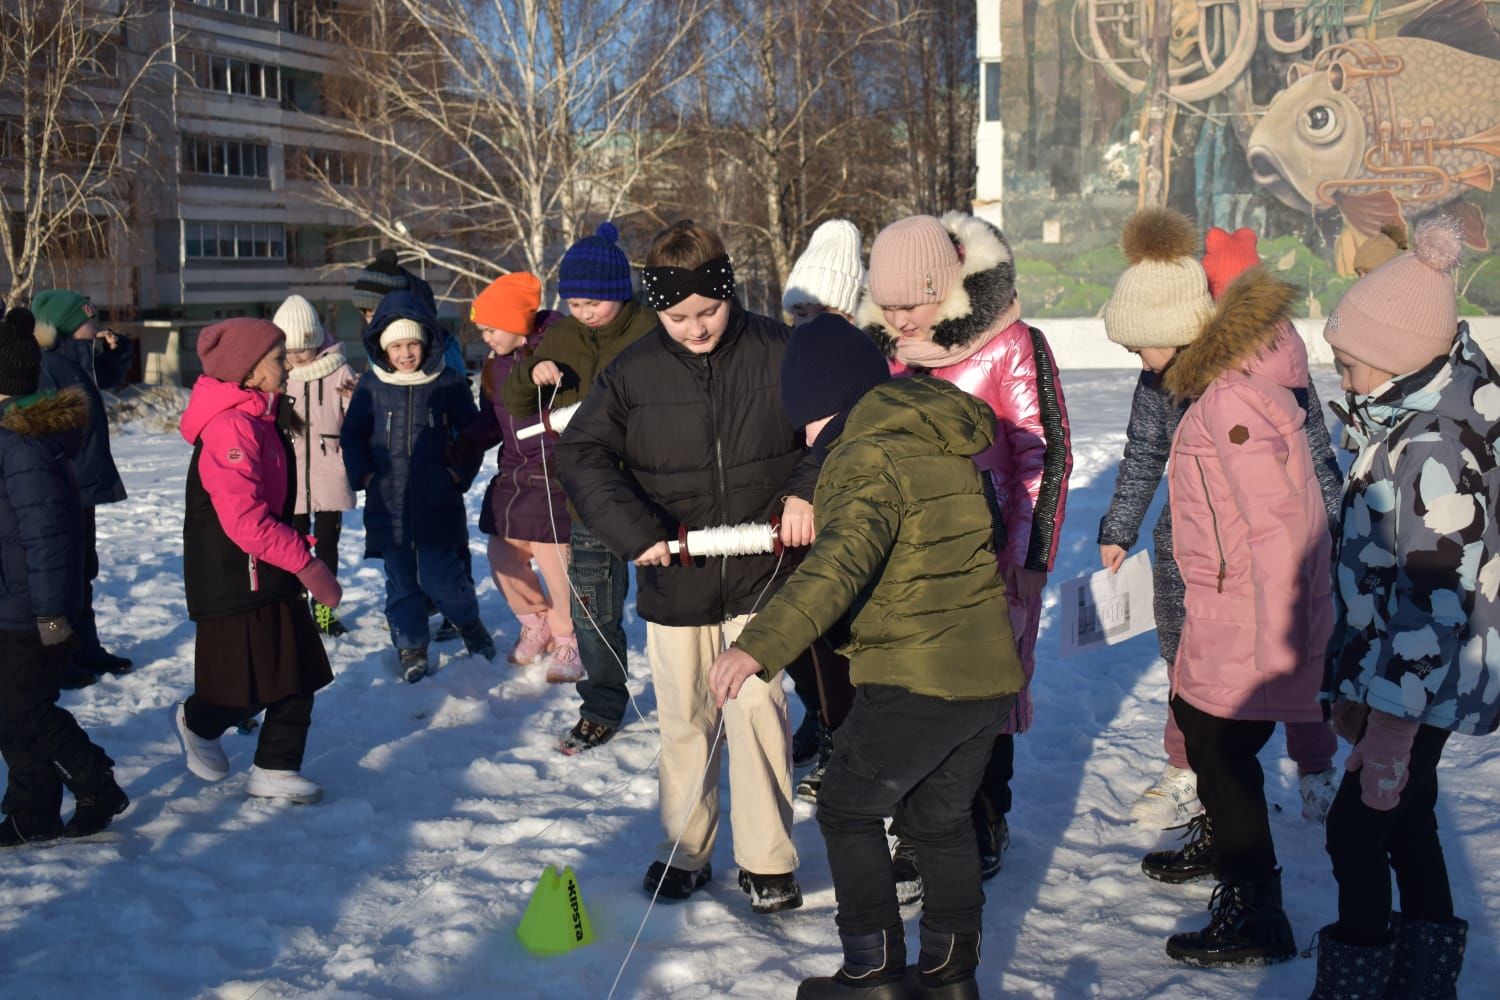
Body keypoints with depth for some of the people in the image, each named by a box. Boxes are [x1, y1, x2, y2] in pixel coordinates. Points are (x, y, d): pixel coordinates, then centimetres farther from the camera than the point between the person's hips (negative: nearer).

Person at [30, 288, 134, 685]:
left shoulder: (79, 361, 8)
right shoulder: (47, 367, -20)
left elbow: (111, 376, 28)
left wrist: (116, 349, 7)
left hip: (83, 488, 10)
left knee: (83, 571, 18)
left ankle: (87, 651, 30)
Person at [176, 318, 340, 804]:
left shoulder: (259, 418, 11)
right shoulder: (232, 427, -21)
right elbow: (245, 521, -27)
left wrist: (297, 552, 18)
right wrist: (306, 564, -24)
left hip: (269, 573, 10)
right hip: (234, 578, -10)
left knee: (299, 675, 7)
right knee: (247, 685, 2)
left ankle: (275, 770, 17)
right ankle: (198, 723, 32)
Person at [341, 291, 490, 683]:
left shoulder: (448, 382, -1)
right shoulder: (371, 385, 3)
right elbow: (352, 435, 13)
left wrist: (460, 471, -1)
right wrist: (363, 474, 0)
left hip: (437, 503, -2)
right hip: (387, 503, 2)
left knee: (439, 577, -8)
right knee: (400, 581, 8)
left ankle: (470, 624, 21)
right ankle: (411, 649, 21)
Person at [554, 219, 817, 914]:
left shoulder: (777, 353, -6)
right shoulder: (634, 372, -3)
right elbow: (579, 453, -4)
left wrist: (806, 491, -16)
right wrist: (634, 528, -15)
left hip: (758, 572, -2)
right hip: (673, 576, 2)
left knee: (756, 709, -3)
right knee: (683, 719, 12)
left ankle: (767, 861, 12)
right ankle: (684, 851, 28)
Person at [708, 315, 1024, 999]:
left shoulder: (868, 458, -16)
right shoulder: (947, 443, 11)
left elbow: (841, 562, -33)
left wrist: (761, 644, -45)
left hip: (912, 682, -8)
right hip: (989, 672, 8)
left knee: (848, 811, 11)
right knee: (941, 818, 22)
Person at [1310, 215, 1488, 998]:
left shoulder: (1435, 453, -25)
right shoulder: (1401, 430, 5)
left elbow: (1434, 600, -26)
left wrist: (1392, 725, -24)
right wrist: (1354, 684, 20)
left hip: (1423, 689, -10)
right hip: (1392, 676, 10)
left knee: (1357, 830, 0)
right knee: (1407, 824, 18)